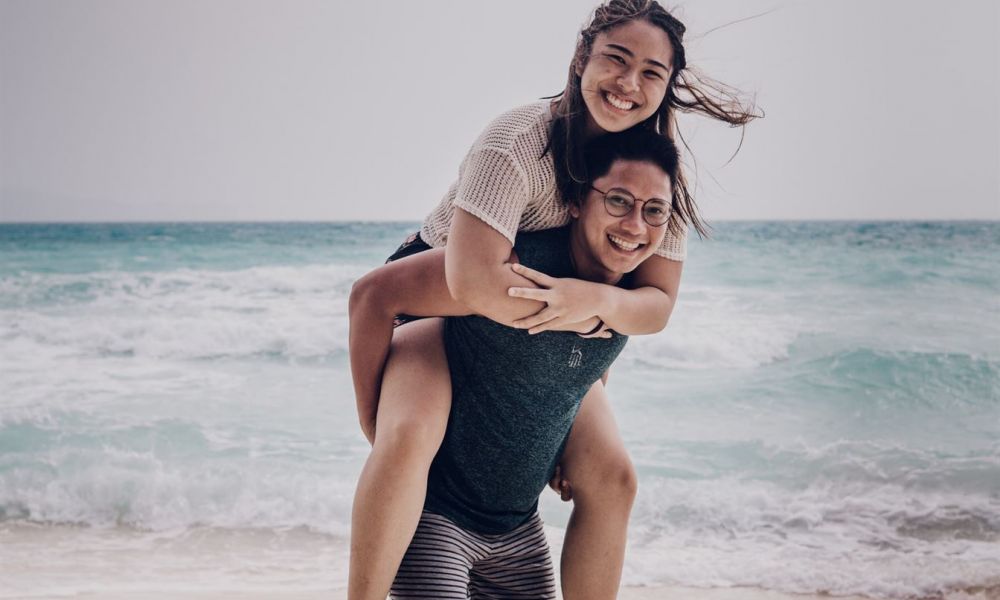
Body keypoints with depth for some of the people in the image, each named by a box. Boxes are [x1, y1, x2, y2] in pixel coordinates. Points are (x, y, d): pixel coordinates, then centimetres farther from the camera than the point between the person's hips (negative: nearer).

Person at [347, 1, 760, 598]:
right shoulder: (520, 143, -31)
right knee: (410, 438, -33)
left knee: (611, 478, -4)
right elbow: (474, 282, -42)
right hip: (439, 297, -5)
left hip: (544, 341, 6)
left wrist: (596, 298, -37)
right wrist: (580, 317, -31)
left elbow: (657, 304, -15)